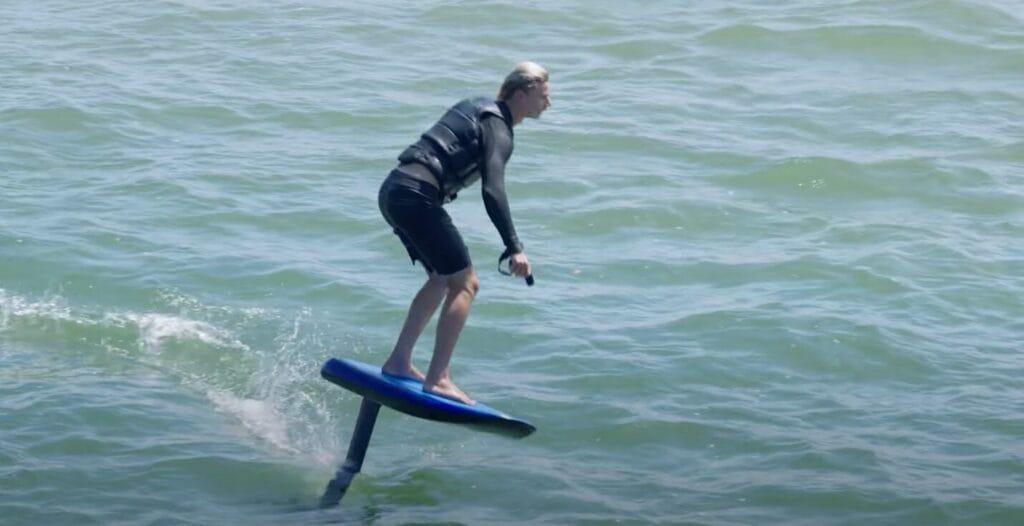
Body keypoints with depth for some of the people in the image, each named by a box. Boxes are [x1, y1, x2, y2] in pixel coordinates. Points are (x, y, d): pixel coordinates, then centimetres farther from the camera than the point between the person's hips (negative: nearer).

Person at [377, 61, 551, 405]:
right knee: (465, 284, -6)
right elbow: (492, 190, -21)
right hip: (417, 197, -10)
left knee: (443, 278, 21)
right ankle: (437, 379, -12)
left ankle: (398, 361, 19)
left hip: (393, 189, 10)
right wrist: (514, 248, -26)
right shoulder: (498, 129, -7)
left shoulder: (477, 108, 22)